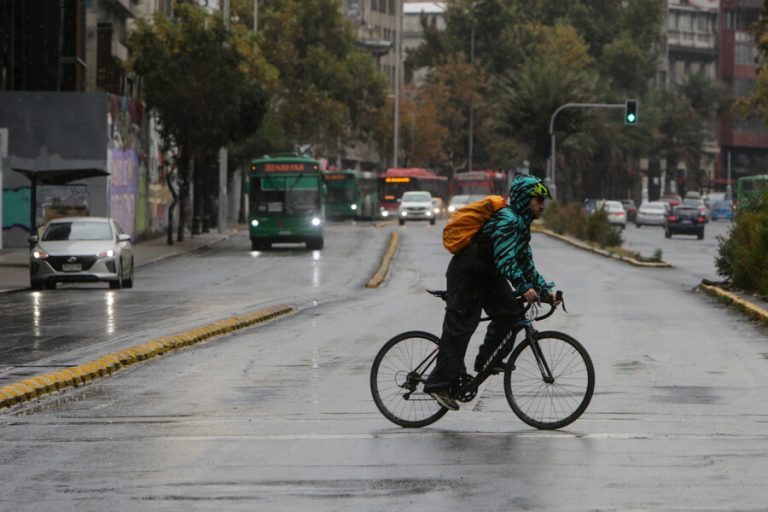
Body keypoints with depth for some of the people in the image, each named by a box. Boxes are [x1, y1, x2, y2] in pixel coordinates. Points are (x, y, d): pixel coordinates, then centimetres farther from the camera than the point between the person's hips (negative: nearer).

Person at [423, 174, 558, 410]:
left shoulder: (521, 223, 9)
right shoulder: (506, 220, -23)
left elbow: (525, 262, 14)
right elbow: (505, 259, -34)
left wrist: (543, 288, 5)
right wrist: (524, 287, -39)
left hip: (487, 276, 9)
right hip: (466, 275, -9)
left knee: (510, 310, -8)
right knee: (459, 328, -7)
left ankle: (486, 360, 4)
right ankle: (439, 384, -3)